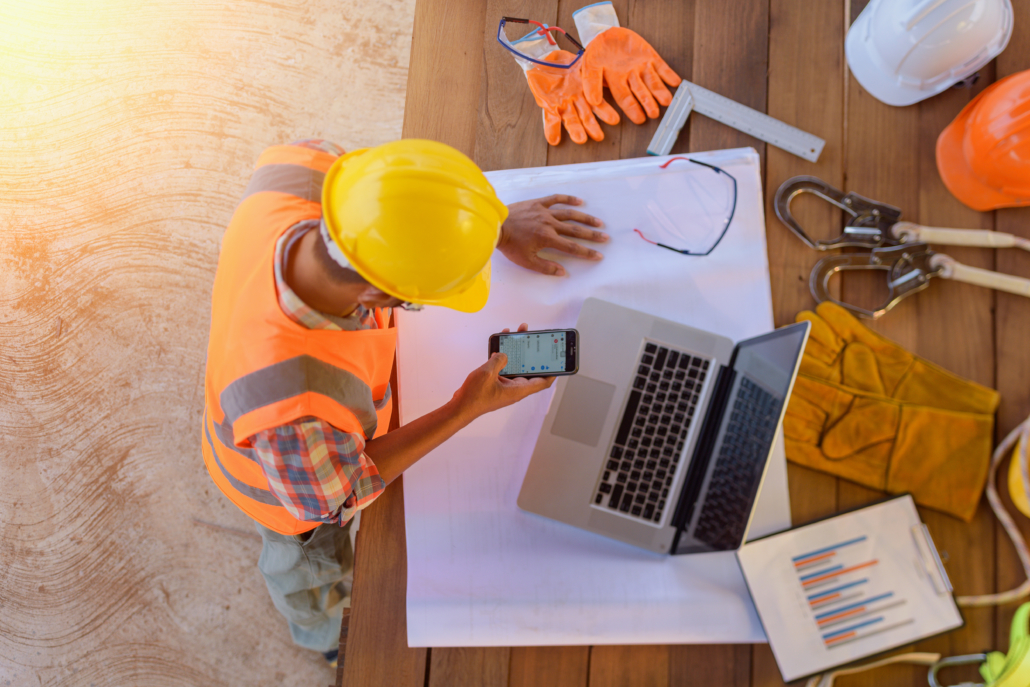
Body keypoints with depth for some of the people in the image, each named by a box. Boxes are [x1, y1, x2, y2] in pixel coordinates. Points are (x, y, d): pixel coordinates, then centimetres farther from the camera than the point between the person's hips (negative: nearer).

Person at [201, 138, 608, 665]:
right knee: (315, 568, 33)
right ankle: (323, 636, 71)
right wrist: (467, 409, -27)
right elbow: (336, 498, -27)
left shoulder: (294, 171, -39)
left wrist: (498, 224, -22)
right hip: (286, 482, -4)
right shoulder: (293, 410, -51)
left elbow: (377, 177, -14)